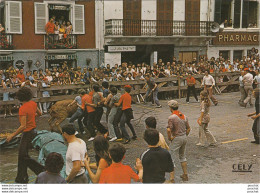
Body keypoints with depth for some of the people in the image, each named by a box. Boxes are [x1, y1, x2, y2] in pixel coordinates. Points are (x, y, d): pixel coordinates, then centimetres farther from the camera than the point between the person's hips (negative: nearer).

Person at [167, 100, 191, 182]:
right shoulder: (184, 116, 6)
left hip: (176, 138, -7)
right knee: (182, 156, 22)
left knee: (172, 158, 1)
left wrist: (169, 138, -11)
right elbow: (188, 129, 12)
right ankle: (185, 175, 29)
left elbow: (169, 130, -26)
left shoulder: (171, 117, -17)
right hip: (184, 137, 7)